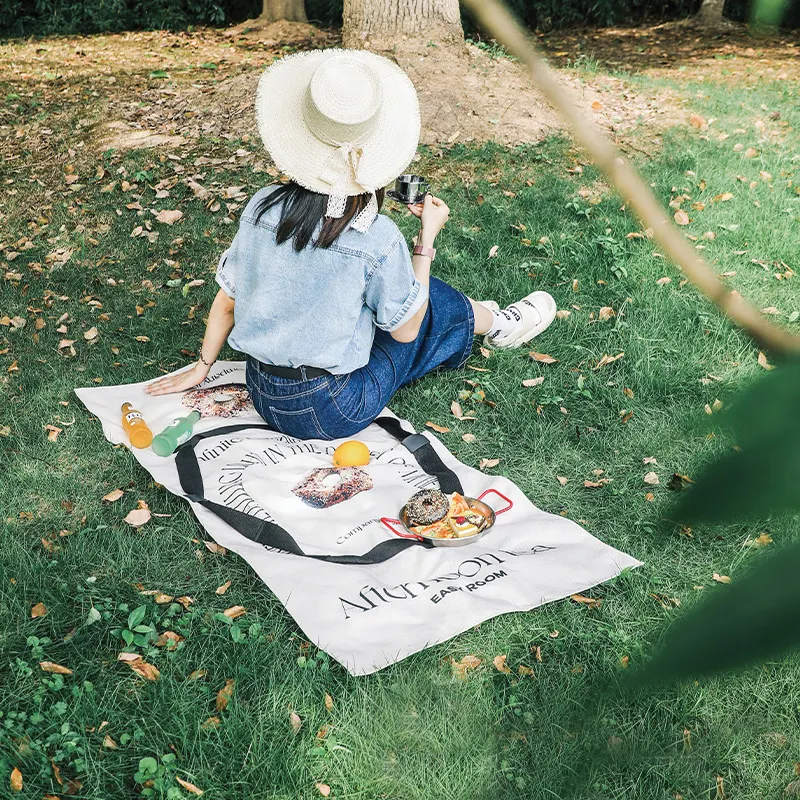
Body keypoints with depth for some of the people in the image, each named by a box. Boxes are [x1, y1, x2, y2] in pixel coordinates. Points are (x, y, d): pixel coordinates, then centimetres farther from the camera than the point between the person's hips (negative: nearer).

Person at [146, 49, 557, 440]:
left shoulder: (262, 206, -9)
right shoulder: (377, 237, -21)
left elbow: (228, 299, 2)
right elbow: (405, 330, -7)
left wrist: (201, 367, 16)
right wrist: (428, 237, -2)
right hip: (331, 414, -5)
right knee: (432, 299, 14)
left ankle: (473, 317, 49)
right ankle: (494, 324, 43)